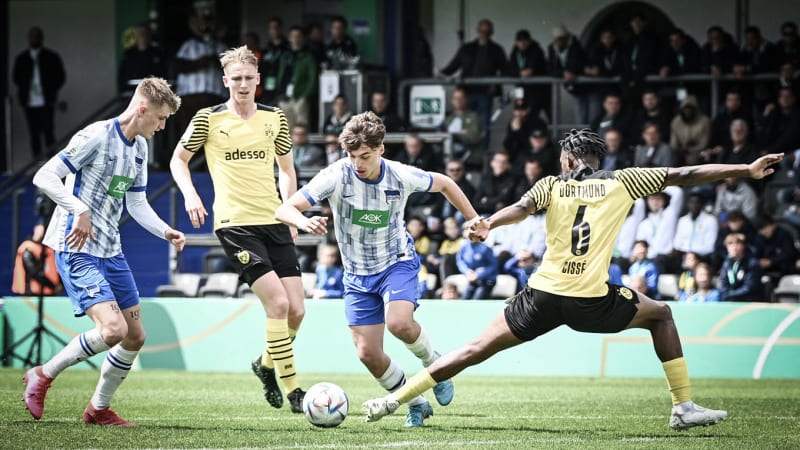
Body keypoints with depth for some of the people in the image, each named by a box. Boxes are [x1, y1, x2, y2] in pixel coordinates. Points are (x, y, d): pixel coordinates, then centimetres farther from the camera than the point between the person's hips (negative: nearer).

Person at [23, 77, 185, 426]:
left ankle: (99, 409, 24)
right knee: (113, 329, -22)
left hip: (111, 251, 9)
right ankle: (43, 376, -2)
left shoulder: (139, 147, 11)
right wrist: (80, 211, -27)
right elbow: (44, 177, -18)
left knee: (135, 337, 8)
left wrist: (166, 232, 1)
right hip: (77, 250, -9)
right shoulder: (96, 137, -15)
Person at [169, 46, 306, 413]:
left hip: (274, 221, 5)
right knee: (278, 302, -17)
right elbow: (178, 159, 11)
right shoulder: (208, 119, 0)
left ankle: (266, 365, 29)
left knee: (296, 310, -1)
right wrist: (190, 194, -6)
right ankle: (293, 391, -8)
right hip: (235, 223, -5)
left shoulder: (275, 119, 10)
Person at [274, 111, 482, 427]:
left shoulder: (402, 177, -17)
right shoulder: (336, 176, -21)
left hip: (397, 262, -2)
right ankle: (416, 405, 19)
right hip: (357, 274, 2)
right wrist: (304, 222, -49)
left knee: (399, 323, -31)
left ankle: (433, 363, 2)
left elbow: (444, 184, 6)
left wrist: (474, 220, 9)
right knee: (368, 353, -6)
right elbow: (284, 210, -27)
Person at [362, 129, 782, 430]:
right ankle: (684, 407, 16)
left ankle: (394, 399, 3)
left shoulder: (551, 185, 11)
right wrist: (746, 170, 16)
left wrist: (487, 224, -28)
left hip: (543, 296, 1)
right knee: (660, 314, 23)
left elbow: (522, 207, -11)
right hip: (593, 300, -1)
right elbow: (684, 175, 11)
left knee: (476, 350, 9)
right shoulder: (621, 181, 10)